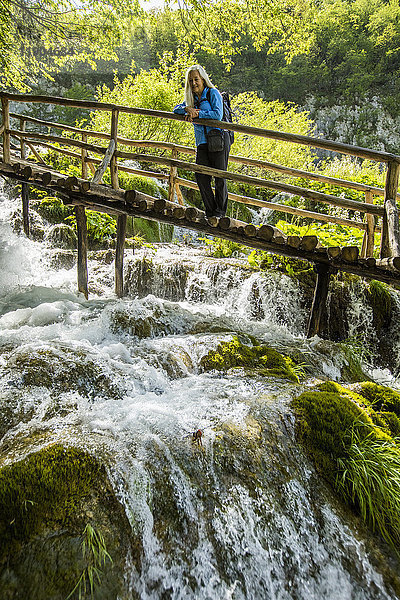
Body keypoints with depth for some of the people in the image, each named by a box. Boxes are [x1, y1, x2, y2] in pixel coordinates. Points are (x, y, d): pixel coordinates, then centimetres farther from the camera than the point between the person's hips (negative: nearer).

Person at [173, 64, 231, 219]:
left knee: (220, 178, -3)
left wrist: (197, 114, -15)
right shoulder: (192, 98, 18)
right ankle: (210, 212, 12)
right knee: (201, 177, -1)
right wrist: (187, 109, -9)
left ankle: (220, 211, 10)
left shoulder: (213, 93, -1)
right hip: (202, 142, 6)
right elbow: (176, 109, 12)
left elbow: (218, 114, -14)